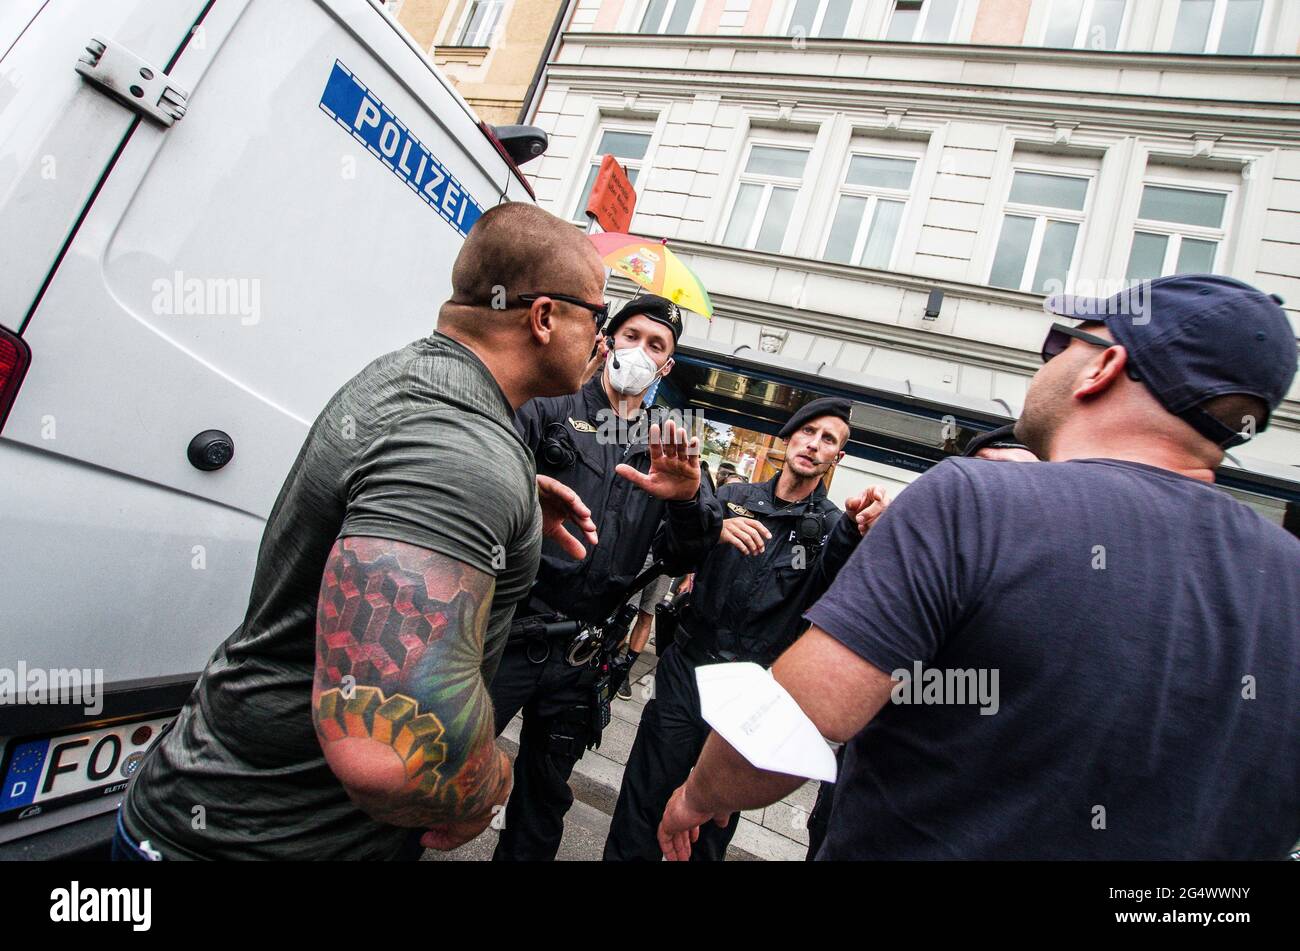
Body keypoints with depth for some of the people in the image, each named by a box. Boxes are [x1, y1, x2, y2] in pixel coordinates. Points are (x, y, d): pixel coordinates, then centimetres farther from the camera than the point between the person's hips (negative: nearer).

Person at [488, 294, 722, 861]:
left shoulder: (665, 449, 11)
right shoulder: (550, 411, 2)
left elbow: (683, 556, 1)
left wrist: (687, 497, -21)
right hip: (508, 631, -3)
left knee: (545, 795, 18)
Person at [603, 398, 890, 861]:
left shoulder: (832, 525, 0)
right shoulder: (734, 497, 5)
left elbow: (831, 577, -22)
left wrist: (857, 531, -44)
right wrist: (713, 528, -25)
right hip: (685, 669, 1)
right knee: (646, 796, 7)